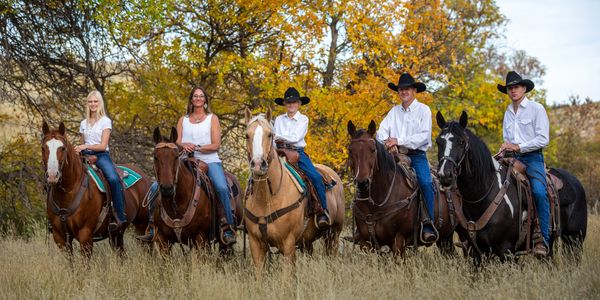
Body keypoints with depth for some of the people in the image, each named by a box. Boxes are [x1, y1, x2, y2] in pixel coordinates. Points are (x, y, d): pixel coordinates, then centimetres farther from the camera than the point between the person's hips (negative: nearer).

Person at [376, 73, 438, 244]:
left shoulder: (423, 110, 3)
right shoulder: (394, 111, 17)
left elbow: (424, 136, -9)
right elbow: (381, 131, 8)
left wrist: (399, 141, -15)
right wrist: (387, 141, -15)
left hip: (416, 155, -4)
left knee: (426, 183, -28)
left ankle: (428, 225, -27)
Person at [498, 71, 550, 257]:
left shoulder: (536, 109, 0)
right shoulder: (508, 112, 18)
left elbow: (543, 139, -8)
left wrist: (518, 147, -12)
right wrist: (505, 148, 5)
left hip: (532, 157, -6)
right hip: (512, 158, 6)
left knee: (539, 192, -28)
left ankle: (543, 240, -28)